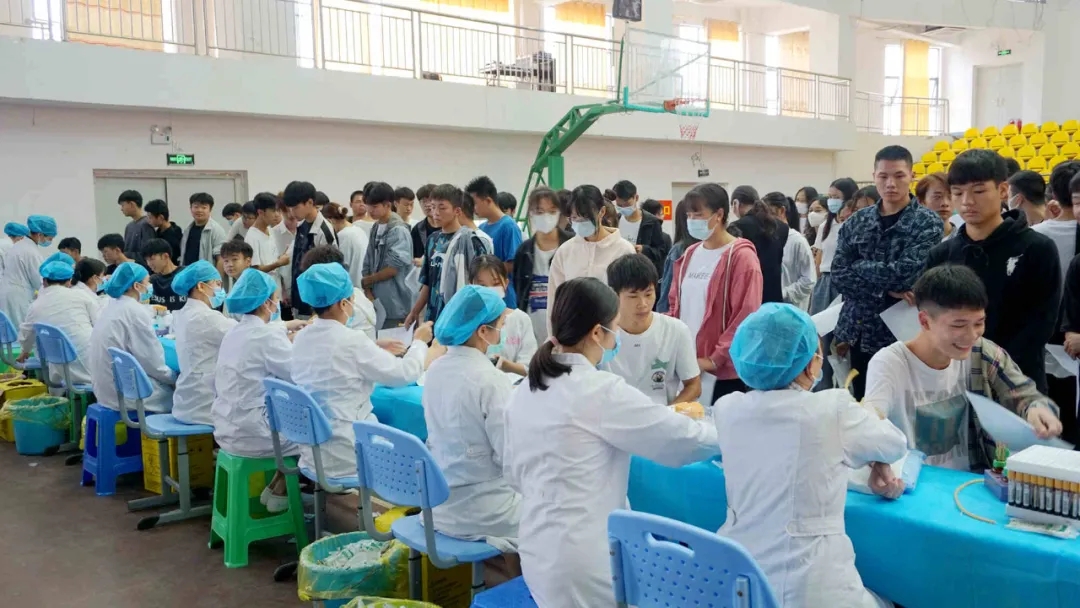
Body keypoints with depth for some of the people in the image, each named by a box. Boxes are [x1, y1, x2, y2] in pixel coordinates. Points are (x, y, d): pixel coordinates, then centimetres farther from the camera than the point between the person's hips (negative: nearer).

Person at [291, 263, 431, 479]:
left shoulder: (301, 338, 2)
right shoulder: (352, 341, -20)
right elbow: (404, 374, -12)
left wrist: (378, 351, 22)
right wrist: (419, 341, 4)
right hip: (345, 457, -7)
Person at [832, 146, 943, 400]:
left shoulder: (928, 223, -4)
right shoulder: (857, 222, 6)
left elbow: (906, 273, -18)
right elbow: (838, 276, -3)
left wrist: (859, 269, -7)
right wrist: (885, 289, -14)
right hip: (857, 334, 4)